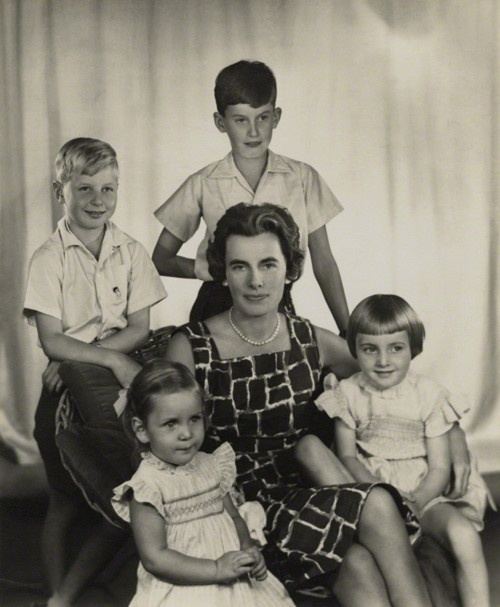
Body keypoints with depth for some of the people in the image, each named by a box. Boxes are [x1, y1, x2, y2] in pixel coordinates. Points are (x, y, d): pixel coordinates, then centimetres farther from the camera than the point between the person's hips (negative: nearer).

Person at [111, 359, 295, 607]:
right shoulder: (147, 485, -13)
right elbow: (154, 559, -16)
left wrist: (248, 548, -4)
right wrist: (217, 569, -19)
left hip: (232, 574, 5)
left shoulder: (211, 465, 5)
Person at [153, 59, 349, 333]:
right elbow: (160, 259, 8)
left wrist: (348, 331, 3)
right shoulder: (203, 184, 1)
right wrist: (205, 268, -9)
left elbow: (323, 261, 7)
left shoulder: (302, 178, 3)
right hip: (217, 307, -1)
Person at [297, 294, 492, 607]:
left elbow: (439, 469, -6)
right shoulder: (348, 393, 1)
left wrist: (414, 505, -22)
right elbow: (347, 455, 0)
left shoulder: (430, 395, -4)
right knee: (308, 445, -20)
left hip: (422, 492, -2)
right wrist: (372, 489, -20)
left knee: (462, 532, -33)